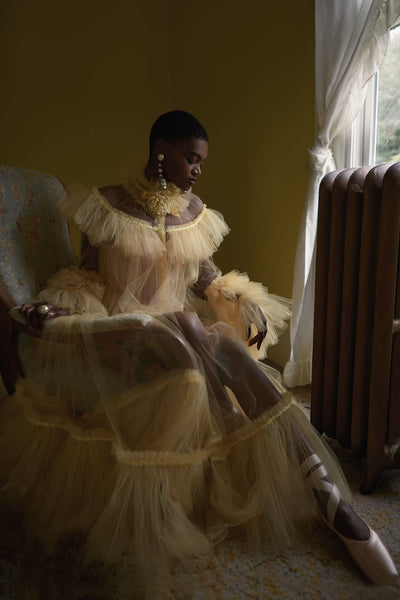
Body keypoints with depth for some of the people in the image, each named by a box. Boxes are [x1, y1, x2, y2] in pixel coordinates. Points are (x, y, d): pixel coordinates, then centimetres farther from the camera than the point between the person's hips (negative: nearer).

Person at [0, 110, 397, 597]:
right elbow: (87, 276, 4)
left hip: (183, 325, 3)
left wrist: (244, 301, -3)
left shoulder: (194, 211, 12)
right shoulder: (108, 204, 1)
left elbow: (207, 275, 16)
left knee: (230, 351, -32)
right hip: (123, 330, -3)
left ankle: (323, 494, -29)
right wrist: (56, 307, -16)